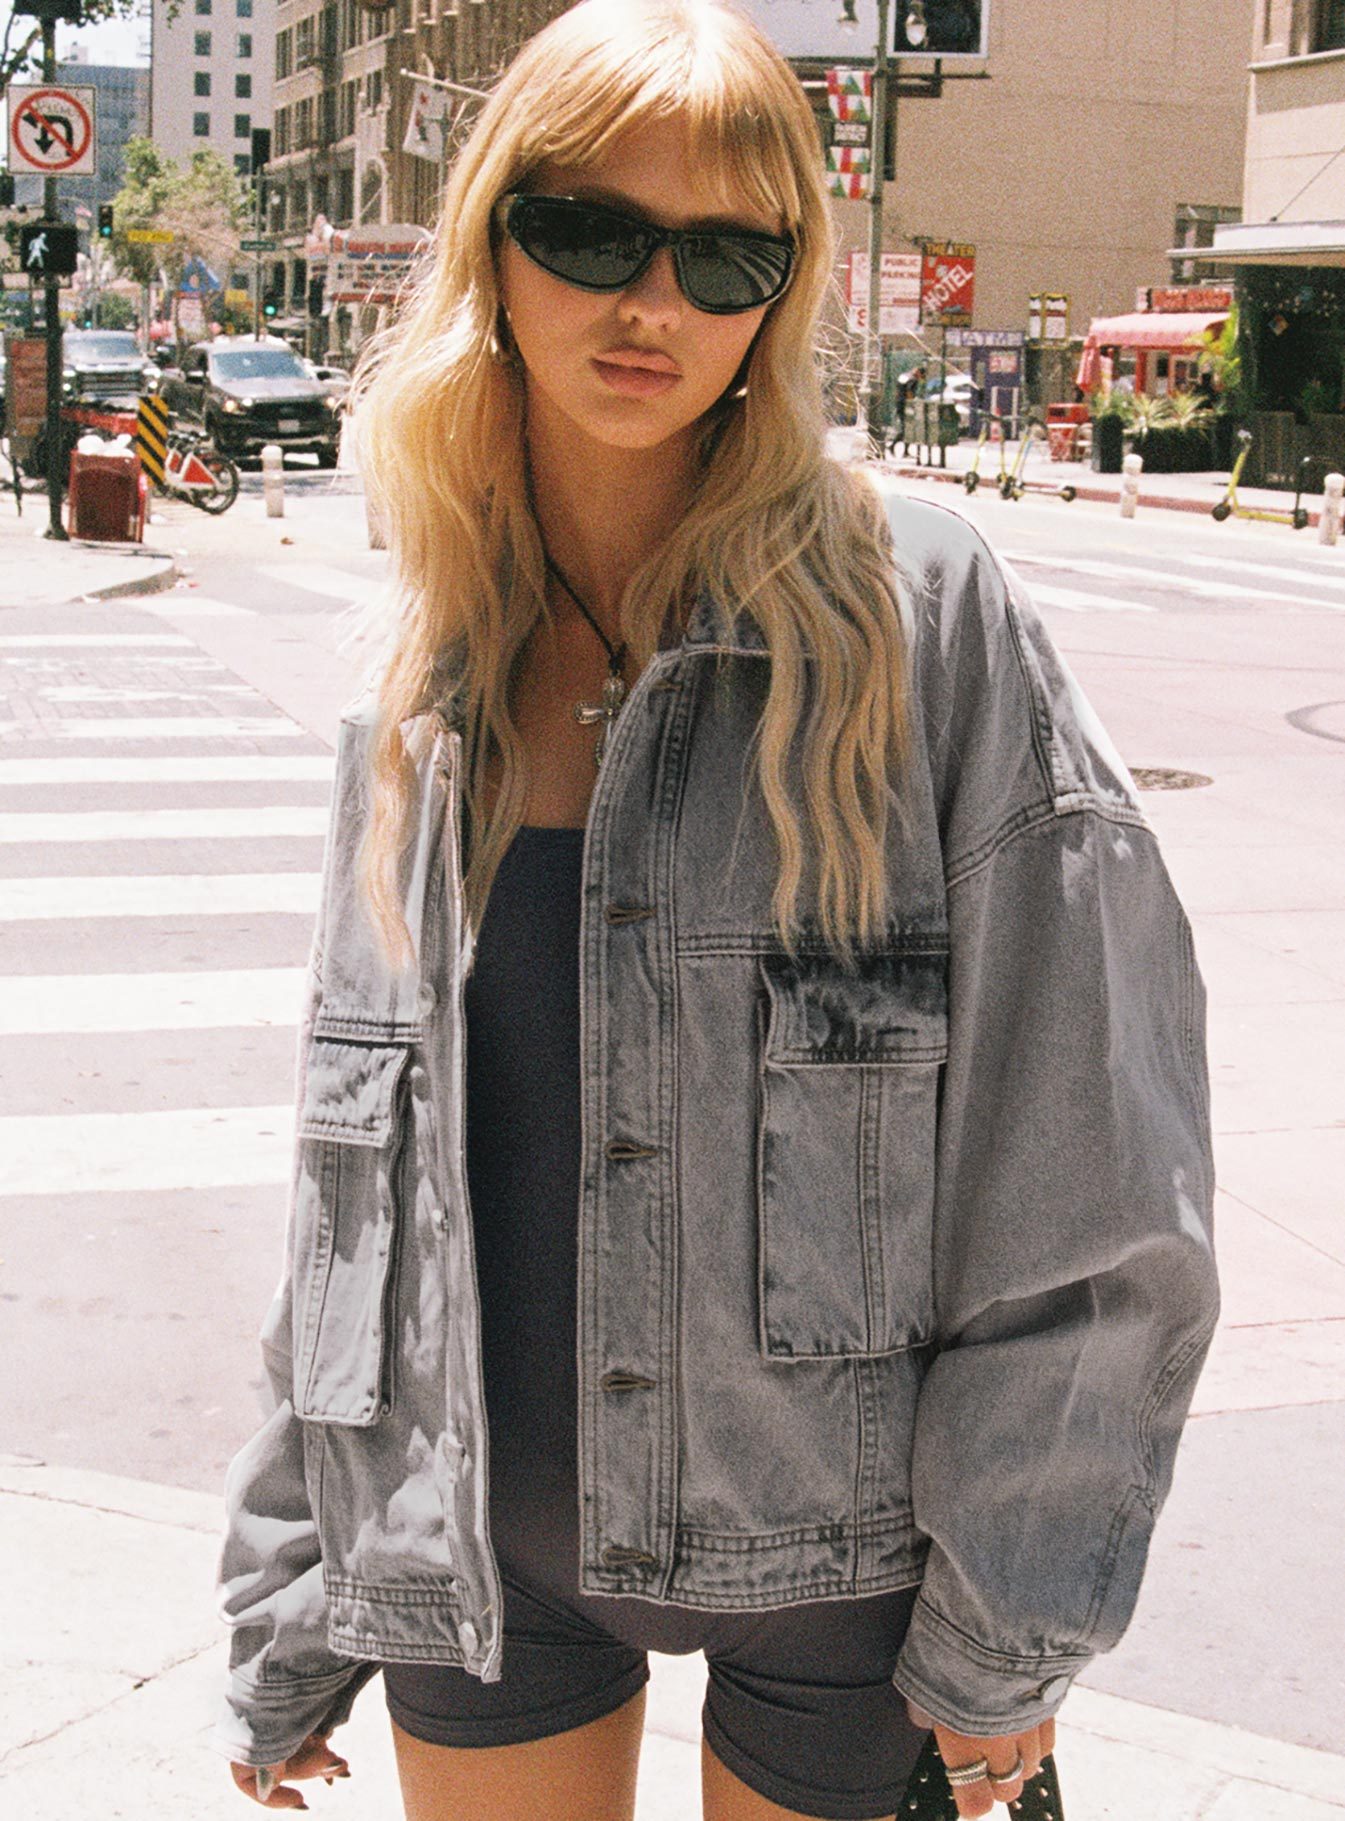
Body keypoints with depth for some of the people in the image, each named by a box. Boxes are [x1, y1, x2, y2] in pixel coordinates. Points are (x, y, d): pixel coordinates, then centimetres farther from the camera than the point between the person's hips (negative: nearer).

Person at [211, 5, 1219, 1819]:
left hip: (839, 1544, -3)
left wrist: (1009, 1637, -9)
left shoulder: (920, 618, -12)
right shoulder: (414, 710, 2)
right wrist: (292, 1628, 10)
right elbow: (354, 1193, 8)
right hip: (482, 1546, 4)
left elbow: (1091, 1177, -11)